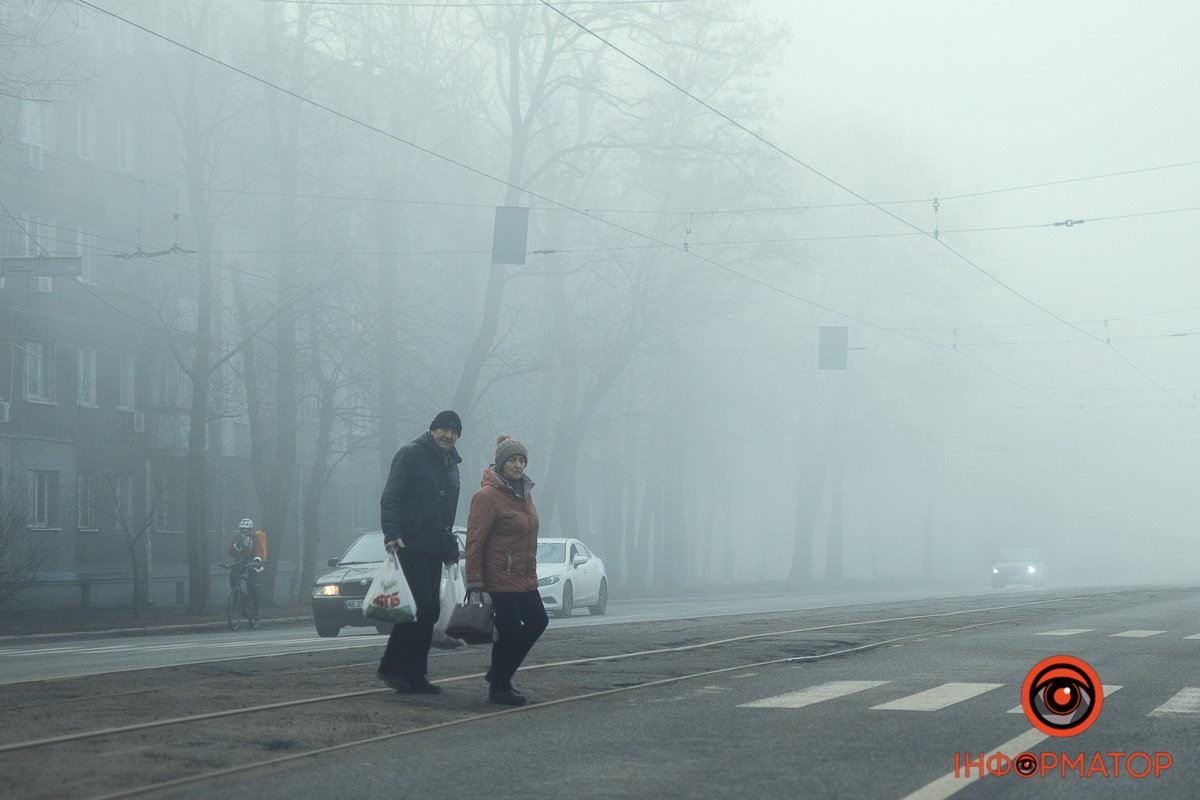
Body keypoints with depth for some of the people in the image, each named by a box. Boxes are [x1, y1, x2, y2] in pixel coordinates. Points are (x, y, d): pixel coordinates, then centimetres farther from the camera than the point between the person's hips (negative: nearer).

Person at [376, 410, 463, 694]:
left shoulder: (451, 464, 19)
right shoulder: (411, 454, -6)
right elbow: (390, 497, -12)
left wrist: (448, 543, 21)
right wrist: (392, 534, -23)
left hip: (433, 549, 8)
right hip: (409, 544, -8)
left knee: (428, 612, 6)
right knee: (419, 607, -16)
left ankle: (415, 676, 10)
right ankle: (391, 667, -8)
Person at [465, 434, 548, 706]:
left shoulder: (523, 493, 13)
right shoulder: (488, 495, -15)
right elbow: (474, 541, -17)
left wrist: (531, 570, 21)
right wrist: (474, 581, -20)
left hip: (524, 578, 9)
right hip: (500, 579, -9)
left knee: (537, 621, 12)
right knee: (509, 630, -7)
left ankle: (499, 674, 25)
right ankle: (499, 688, 8)